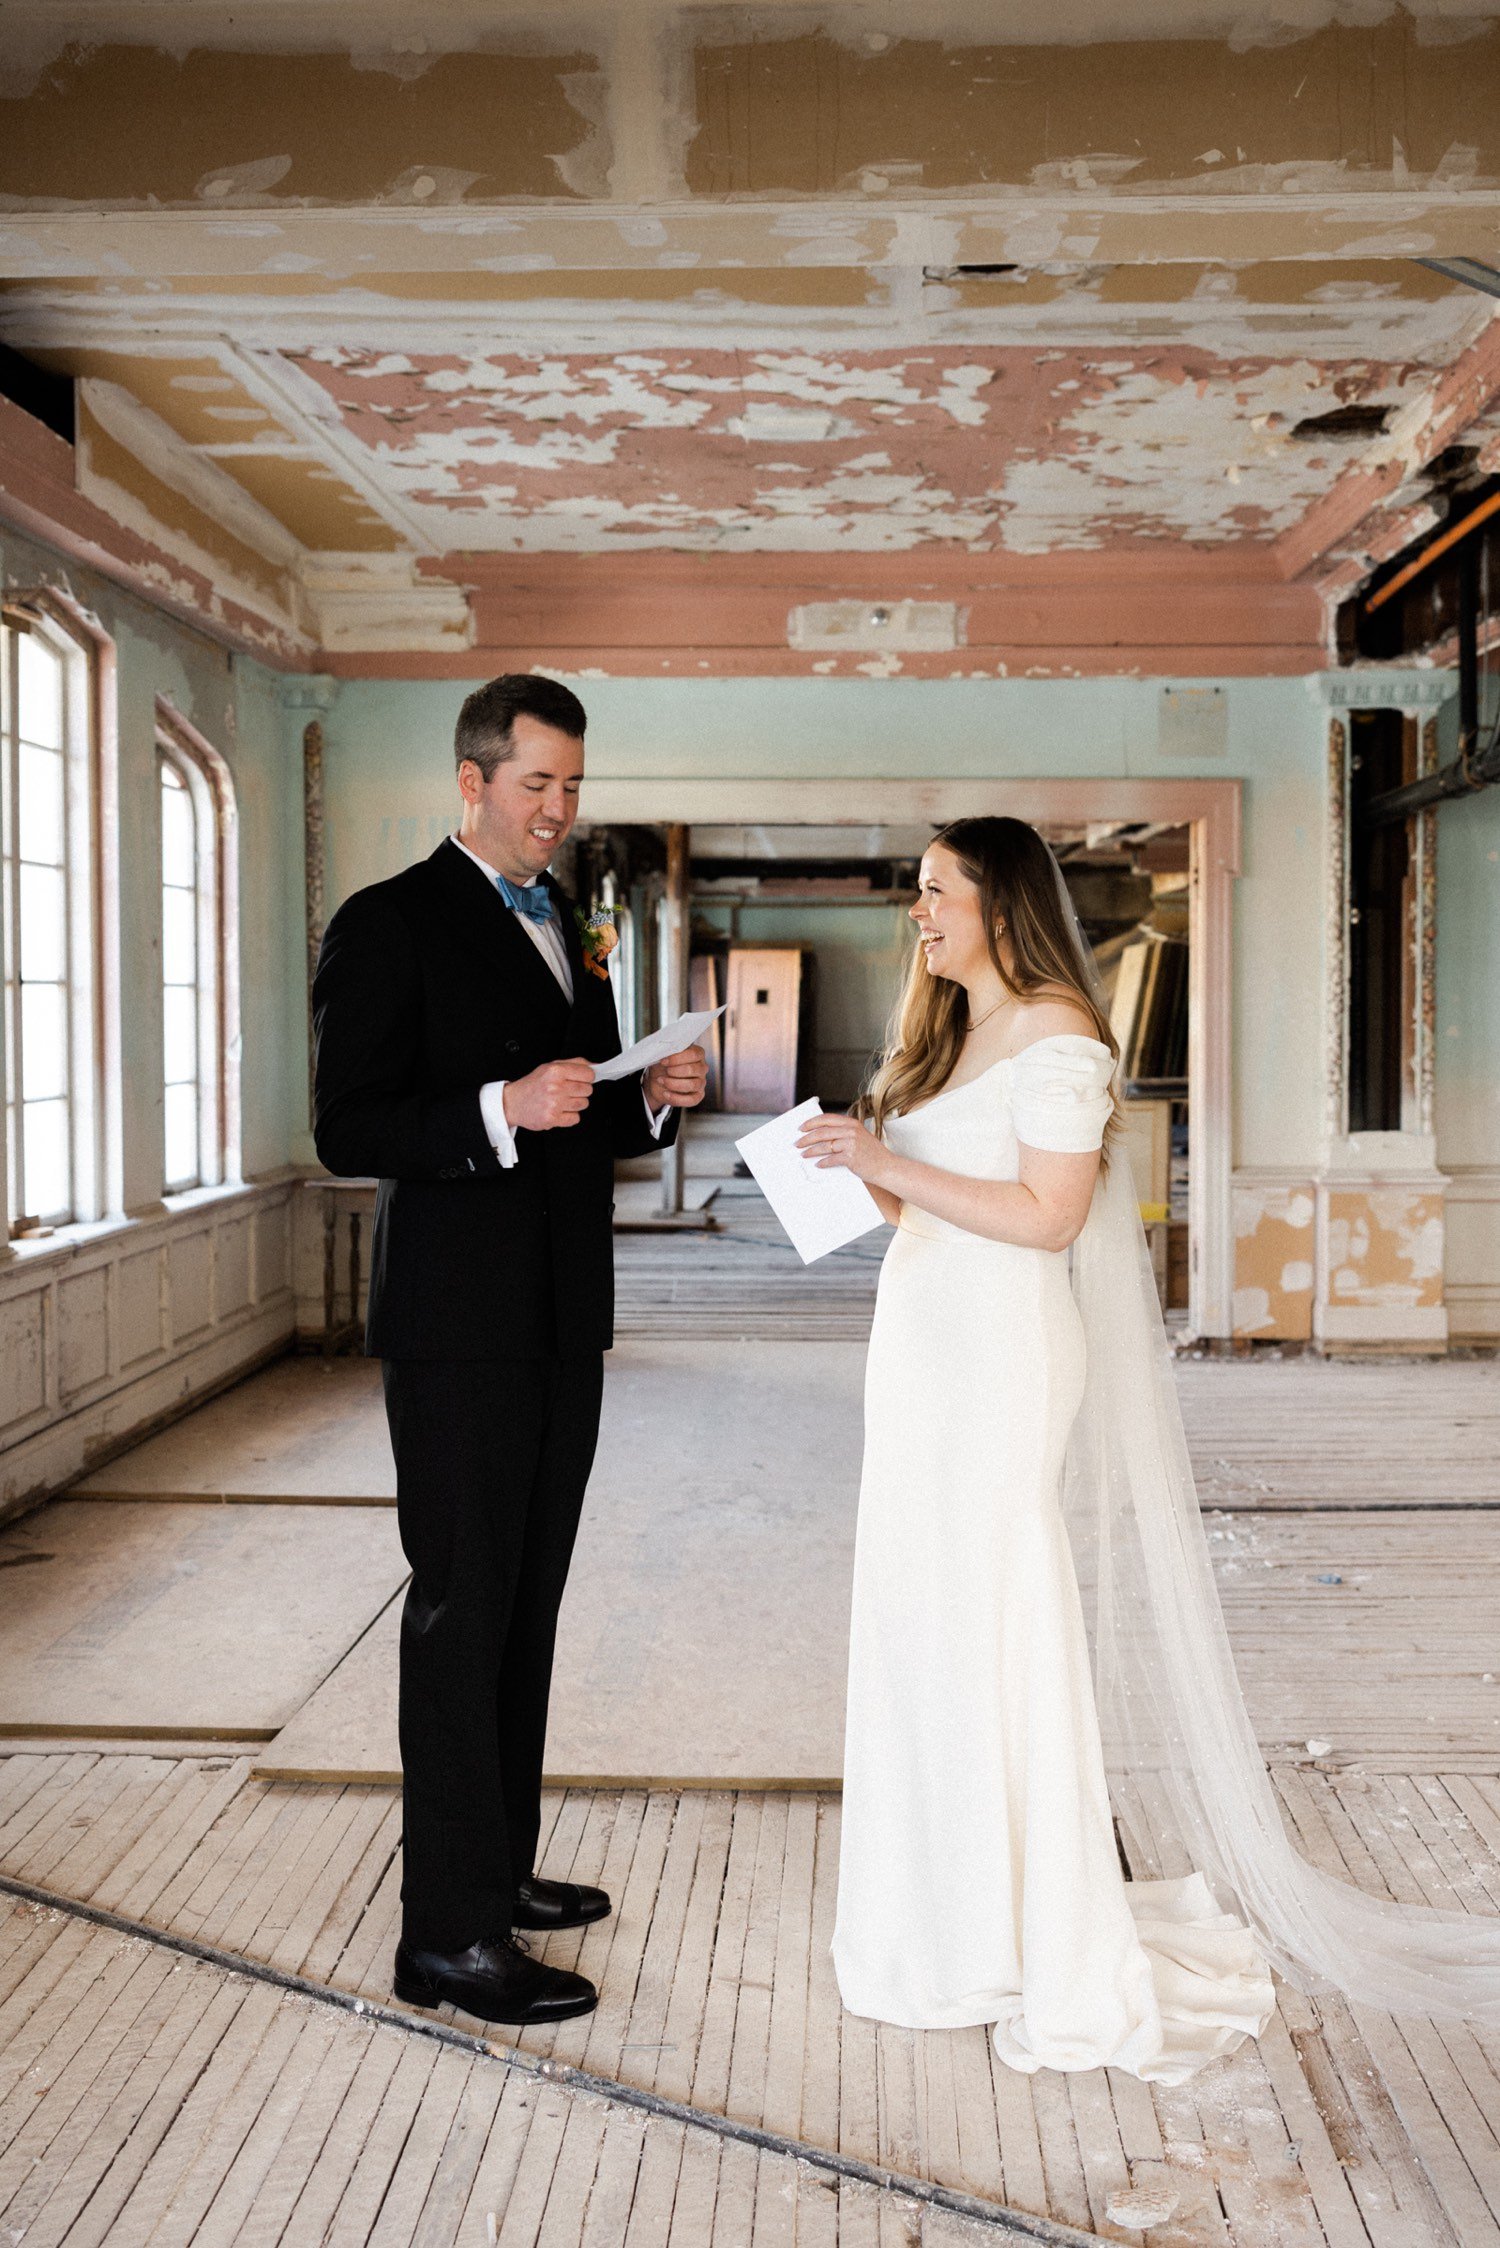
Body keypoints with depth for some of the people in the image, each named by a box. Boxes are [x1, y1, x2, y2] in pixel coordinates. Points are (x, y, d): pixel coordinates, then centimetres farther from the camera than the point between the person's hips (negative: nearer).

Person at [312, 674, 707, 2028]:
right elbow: (347, 1128, -15)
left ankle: (502, 1865, 29)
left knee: (526, 1603, 15)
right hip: (459, 1322, -8)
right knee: (462, 1607, -4)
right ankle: (451, 1931, 4)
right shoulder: (391, 924, -8)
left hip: (564, 1321, 8)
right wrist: (502, 1109, -26)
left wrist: (654, 1100, 1)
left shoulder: (570, 930, 16)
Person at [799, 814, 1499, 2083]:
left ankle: (1068, 1967, 7)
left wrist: (894, 1165, -18)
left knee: (1002, 1632, -5)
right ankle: (954, 1921, 22)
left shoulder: (1056, 1035, -9)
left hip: (1003, 1360, -9)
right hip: (923, 1347, 9)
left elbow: (1049, 1214, -17)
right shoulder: (945, 1037, 17)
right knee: (919, 1629, 10)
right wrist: (866, 1176, 2)